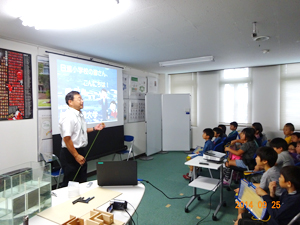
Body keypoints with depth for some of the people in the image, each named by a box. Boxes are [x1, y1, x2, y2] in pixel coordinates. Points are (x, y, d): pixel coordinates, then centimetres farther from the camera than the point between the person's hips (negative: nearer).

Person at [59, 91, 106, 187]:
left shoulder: (80, 114, 9)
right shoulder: (68, 116, -20)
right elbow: (66, 139, -24)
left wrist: (94, 128, 10)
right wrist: (76, 156, -21)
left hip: (81, 151, 9)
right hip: (71, 154, -9)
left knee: (82, 181, 18)